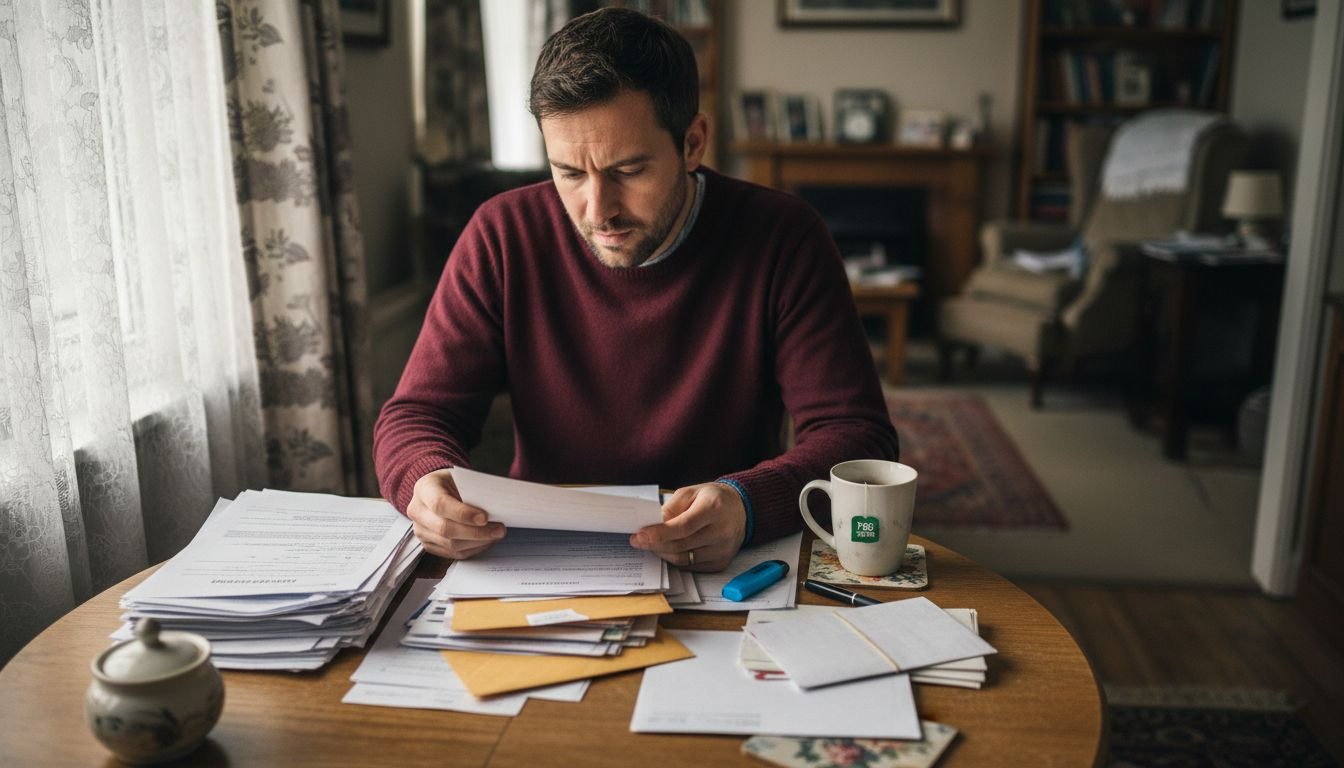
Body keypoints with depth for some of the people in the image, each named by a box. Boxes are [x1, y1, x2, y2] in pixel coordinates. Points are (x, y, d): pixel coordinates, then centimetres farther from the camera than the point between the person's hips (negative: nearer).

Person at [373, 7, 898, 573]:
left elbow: (858, 436, -13)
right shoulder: (503, 237, -6)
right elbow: (416, 416, -3)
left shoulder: (784, 239, -10)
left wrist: (745, 505, -34)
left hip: (724, 570, 0)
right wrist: (427, 482, -28)